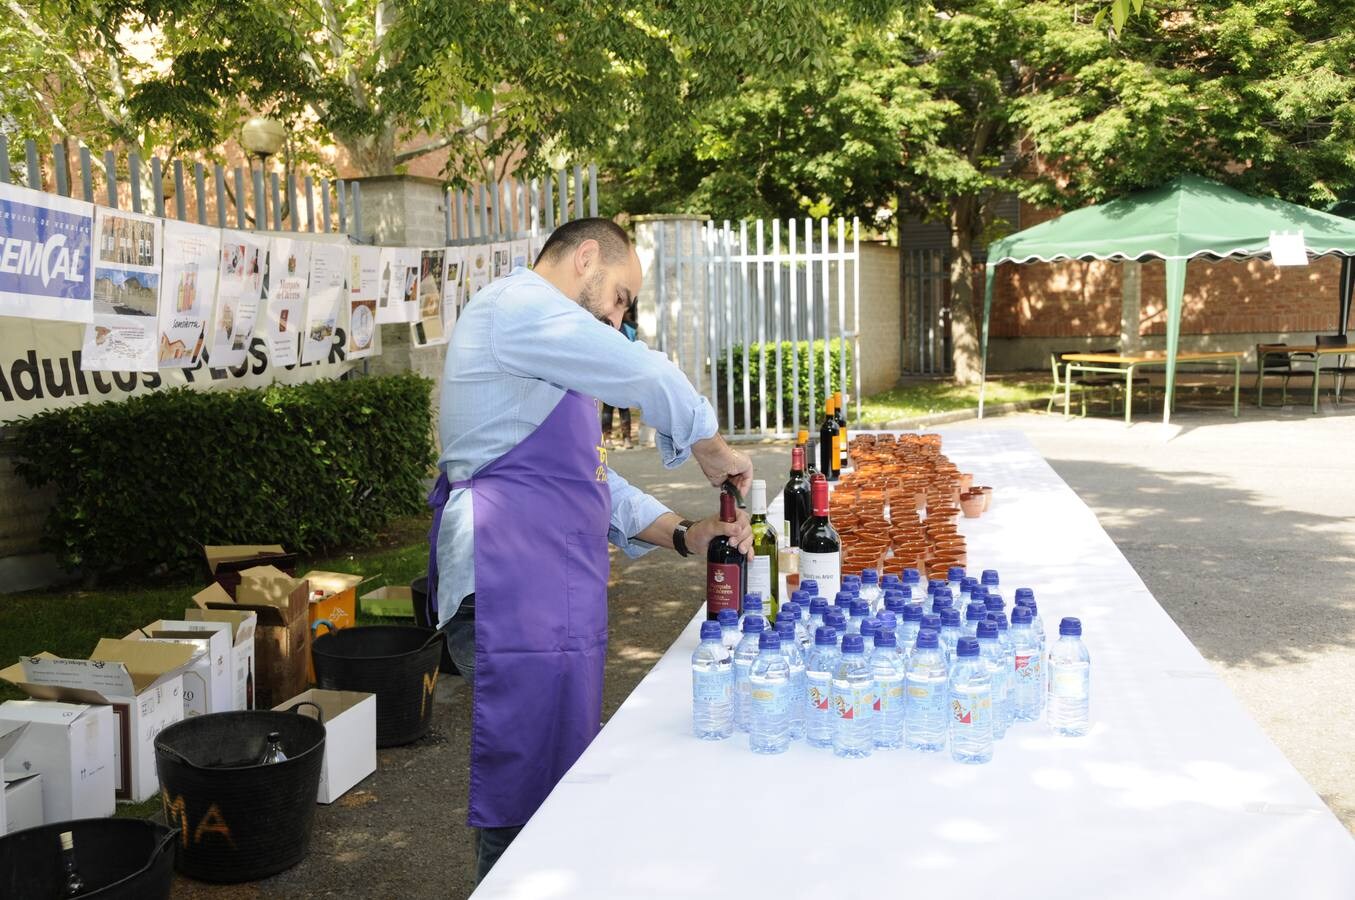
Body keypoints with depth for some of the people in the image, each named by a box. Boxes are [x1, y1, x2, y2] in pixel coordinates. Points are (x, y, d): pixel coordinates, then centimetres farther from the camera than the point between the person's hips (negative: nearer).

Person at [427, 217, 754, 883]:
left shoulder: (548, 369, 27)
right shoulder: (515, 303, -6)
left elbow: (588, 479, 25)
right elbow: (646, 376, -10)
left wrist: (685, 534, 13)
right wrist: (715, 452, 7)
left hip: (555, 597, 11)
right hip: (513, 597, -11)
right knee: (527, 811, -5)